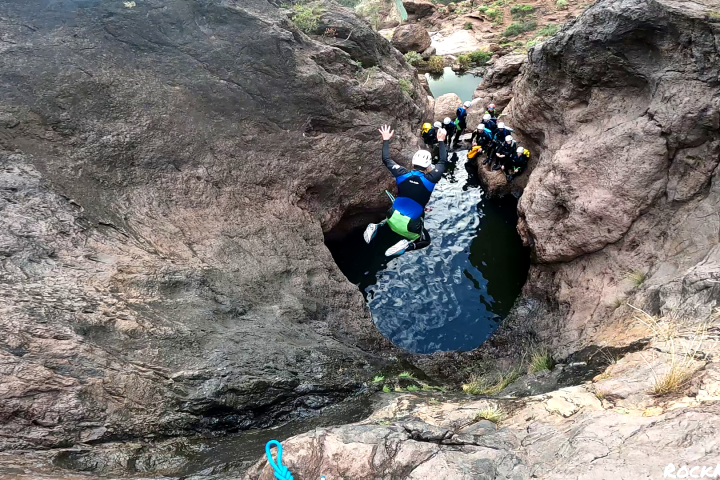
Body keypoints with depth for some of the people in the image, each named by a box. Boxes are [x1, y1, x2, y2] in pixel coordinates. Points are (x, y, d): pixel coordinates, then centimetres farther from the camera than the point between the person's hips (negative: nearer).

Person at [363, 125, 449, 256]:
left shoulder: (403, 175, -4)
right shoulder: (430, 180, -11)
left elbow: (386, 159, 11)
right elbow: (443, 163, 4)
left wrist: (386, 140, 23)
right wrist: (441, 141, 16)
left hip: (393, 218, 4)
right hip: (409, 226, -4)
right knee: (426, 240, 23)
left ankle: (377, 226, 9)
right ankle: (406, 245, -10)